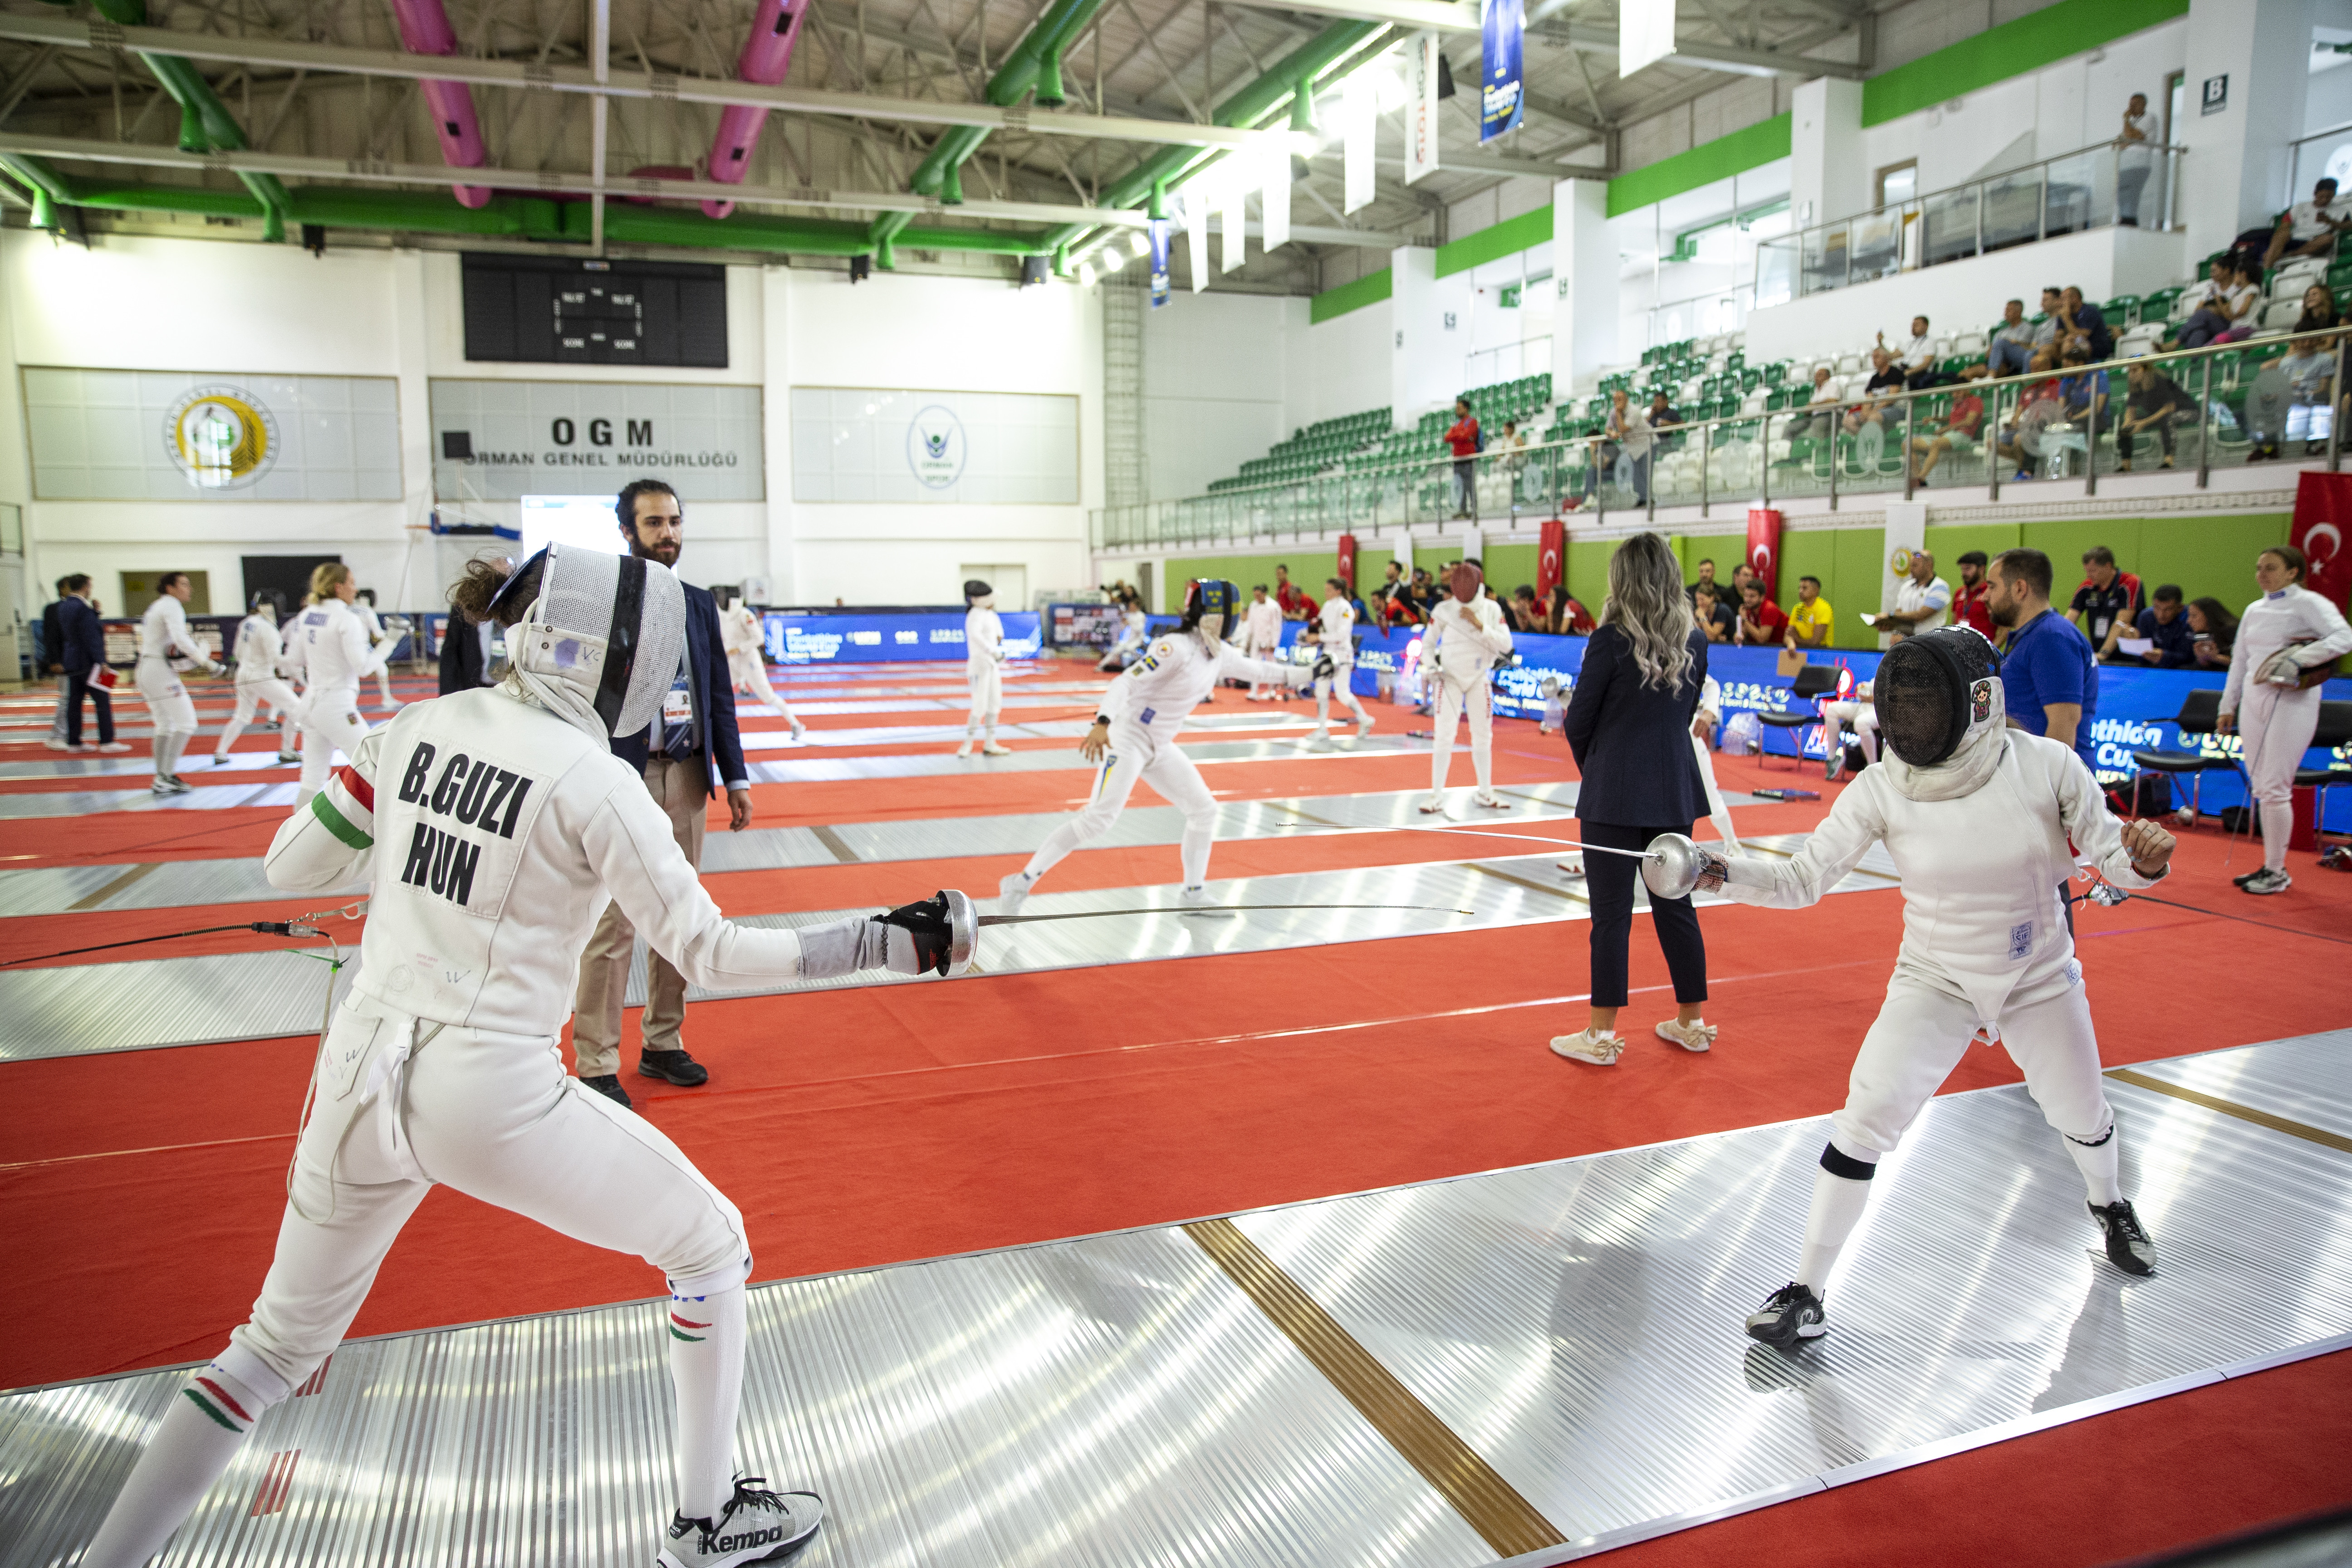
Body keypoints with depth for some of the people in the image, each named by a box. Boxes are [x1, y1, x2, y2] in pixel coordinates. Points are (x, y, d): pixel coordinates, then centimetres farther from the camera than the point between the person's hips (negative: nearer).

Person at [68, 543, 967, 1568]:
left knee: (278, 1349, 28)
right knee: (711, 1246, 14)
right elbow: (709, 954, -12)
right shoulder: (592, 782, -14)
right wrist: (884, 943, -10)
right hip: (491, 1097, -6)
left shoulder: (417, 730, 3)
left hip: (359, 1082, 6)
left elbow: (289, 867, 13)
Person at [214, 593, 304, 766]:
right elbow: (275, 658, -22)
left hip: (244, 677, 9)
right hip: (262, 678, -8)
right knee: (295, 708, -2)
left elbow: (239, 654, 16)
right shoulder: (267, 628, -17)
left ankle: (220, 754, 24)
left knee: (242, 717, 24)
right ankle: (286, 752, -4)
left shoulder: (245, 624, 8)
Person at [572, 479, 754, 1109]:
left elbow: (719, 694, 13)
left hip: (687, 776, 6)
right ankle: (596, 1063, 8)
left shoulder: (699, 603, 12)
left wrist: (735, 778, 9)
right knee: (613, 924, -3)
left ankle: (662, 1043, 26)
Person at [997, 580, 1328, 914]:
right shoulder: (1175, 648, -23)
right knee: (1099, 820, -21)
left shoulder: (1220, 653, 4)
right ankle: (1021, 883, -15)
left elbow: (1259, 671, 22)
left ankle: (1195, 893, 21)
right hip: (1127, 739, -9)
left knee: (1203, 810, 7)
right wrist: (1102, 723, -48)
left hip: (1160, 746, 9)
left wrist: (1310, 672, 22)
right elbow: (1125, 683, -31)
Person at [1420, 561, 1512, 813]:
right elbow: (1428, 644, -1)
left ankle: (1485, 794, 23)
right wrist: (1431, 666, -19)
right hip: (1450, 679, -2)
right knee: (1443, 736, -9)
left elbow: (1506, 645, -14)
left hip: (1479, 680, 2)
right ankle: (1437, 796, -3)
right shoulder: (1444, 610, -11)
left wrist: (1479, 624, -23)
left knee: (1483, 737, 10)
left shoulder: (1492, 609, -7)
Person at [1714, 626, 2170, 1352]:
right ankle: (1807, 1294, -6)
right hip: (1935, 983, -1)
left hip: (2038, 981, 1)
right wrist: (1716, 871, -35)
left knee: (2083, 1118, 21)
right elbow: (1801, 879, -18)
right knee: (1867, 1119, -18)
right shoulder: (1883, 787, -20)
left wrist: (2147, 858, -33)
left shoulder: (2046, 767, -20)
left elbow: (2114, 858, -10)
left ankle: (2108, 1204, 60)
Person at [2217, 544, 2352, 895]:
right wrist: (2227, 706, 19)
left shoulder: (2308, 603, -7)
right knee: (2261, 789, 10)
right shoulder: (2254, 610, 13)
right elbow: (2239, 660, 20)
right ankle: (2270, 866, 19)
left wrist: (2296, 659, -31)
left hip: (2291, 702, -7)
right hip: (2253, 701, 7)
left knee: (2275, 789, -7)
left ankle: (2278, 872, 3)